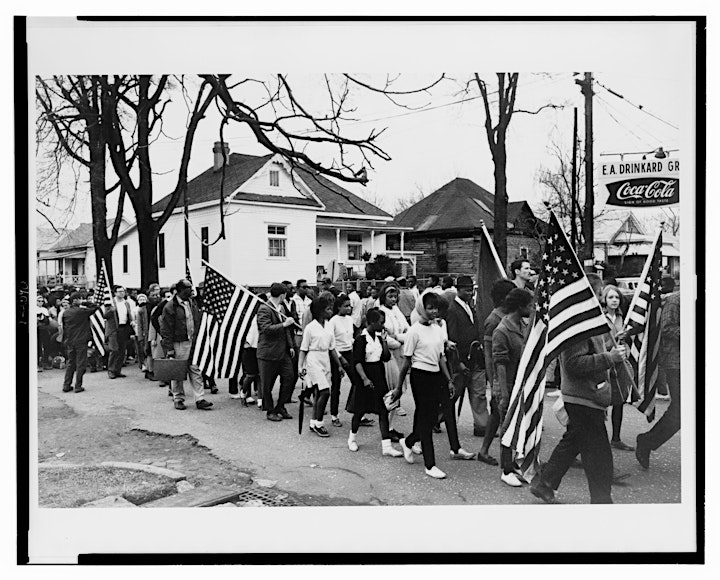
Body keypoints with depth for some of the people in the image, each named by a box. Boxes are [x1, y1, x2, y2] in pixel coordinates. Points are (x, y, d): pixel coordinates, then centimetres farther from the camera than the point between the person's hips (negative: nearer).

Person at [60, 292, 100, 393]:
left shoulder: (65, 313, 5)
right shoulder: (82, 311, -12)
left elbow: (64, 328, 10)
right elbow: (96, 306, -6)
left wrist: (65, 341, 17)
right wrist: (84, 303, -2)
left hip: (69, 342, 6)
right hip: (81, 341, -6)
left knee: (70, 363, 15)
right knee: (80, 364, 2)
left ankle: (66, 385, 15)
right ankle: (78, 386, 3)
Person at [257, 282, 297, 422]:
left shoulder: (280, 308, 14)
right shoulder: (264, 309, -13)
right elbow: (266, 329, -24)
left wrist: (290, 345, 14)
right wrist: (284, 324, -24)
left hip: (283, 351, 8)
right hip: (268, 353, -8)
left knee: (289, 377, 4)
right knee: (267, 383, 3)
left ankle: (280, 407, 20)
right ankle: (270, 411, 18)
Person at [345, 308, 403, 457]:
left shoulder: (379, 336, 7)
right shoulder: (361, 338, -12)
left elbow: (386, 357, 4)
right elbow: (357, 361, -16)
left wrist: (384, 339, -2)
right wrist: (365, 379, -24)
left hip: (379, 376, 6)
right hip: (365, 374, -6)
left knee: (383, 410, 0)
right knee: (360, 410, 8)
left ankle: (387, 446, 2)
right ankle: (352, 438, 32)